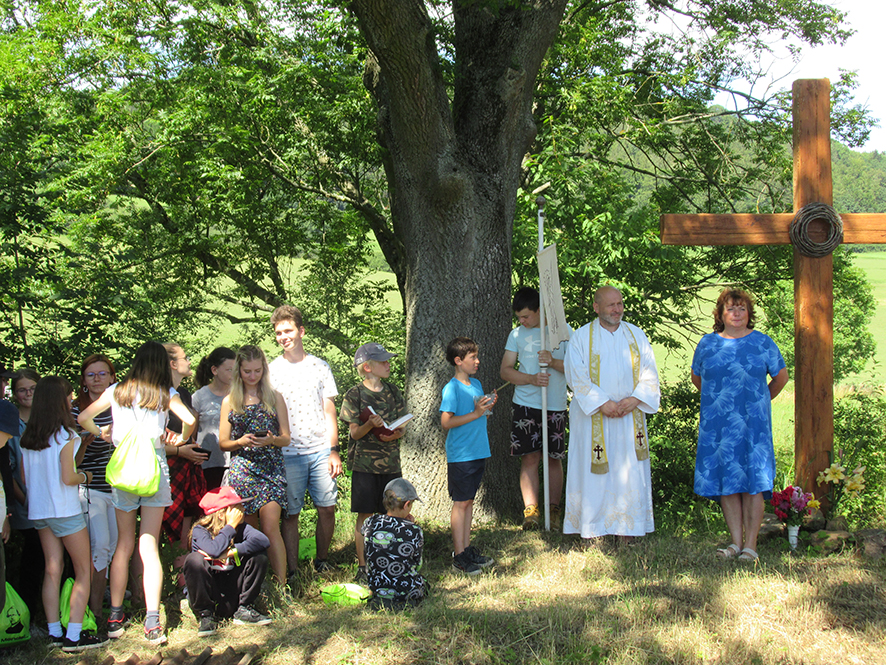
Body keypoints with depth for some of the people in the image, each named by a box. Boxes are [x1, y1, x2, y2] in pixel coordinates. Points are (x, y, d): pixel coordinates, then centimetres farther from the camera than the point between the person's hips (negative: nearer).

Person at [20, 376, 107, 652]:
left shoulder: (27, 436, 4)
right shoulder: (65, 435, -14)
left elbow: (24, 477, 9)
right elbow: (68, 478, -18)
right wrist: (85, 476, 1)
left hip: (38, 511, 6)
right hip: (65, 510, -6)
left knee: (52, 570, 11)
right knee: (83, 570, 3)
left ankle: (54, 633, 11)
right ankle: (74, 636, -3)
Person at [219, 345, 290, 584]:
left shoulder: (274, 398, 10)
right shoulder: (229, 401, 11)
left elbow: (286, 437, 8)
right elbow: (223, 443, 9)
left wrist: (271, 440, -14)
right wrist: (241, 442, -12)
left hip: (271, 468, -1)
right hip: (242, 469, 1)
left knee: (270, 528, -15)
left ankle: (281, 586, -16)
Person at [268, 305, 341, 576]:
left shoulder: (319, 367, 7)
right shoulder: (271, 371, 3)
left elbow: (329, 412, 8)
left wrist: (334, 450, 1)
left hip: (321, 452, 1)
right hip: (288, 454, -1)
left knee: (327, 508, 2)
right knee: (290, 513, -1)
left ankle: (322, 561, 20)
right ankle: (293, 571, 6)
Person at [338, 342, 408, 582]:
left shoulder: (392, 392, 9)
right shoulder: (355, 395, -3)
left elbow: (401, 428, 11)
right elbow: (355, 433, -5)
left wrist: (394, 435, -11)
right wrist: (370, 425, -24)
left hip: (391, 462, 4)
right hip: (365, 464, -4)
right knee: (365, 515, -1)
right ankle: (362, 566, 7)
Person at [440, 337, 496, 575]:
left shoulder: (476, 384, 12)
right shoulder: (452, 388, -13)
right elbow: (446, 422, -19)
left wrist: (488, 407, 1)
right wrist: (476, 414, -20)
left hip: (478, 452, 8)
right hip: (460, 455, -8)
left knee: (468, 501, 14)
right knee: (461, 503, -3)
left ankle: (467, 549, 21)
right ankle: (459, 557, 2)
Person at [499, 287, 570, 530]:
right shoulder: (517, 334, 8)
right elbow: (505, 370, 4)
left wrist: (553, 362, -20)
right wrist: (532, 379, -13)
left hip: (556, 405, -1)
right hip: (526, 403, 1)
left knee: (554, 458, 4)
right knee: (529, 457, -2)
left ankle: (554, 509, 13)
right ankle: (531, 510, 2)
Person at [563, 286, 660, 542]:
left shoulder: (636, 335, 9)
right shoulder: (581, 337, 0)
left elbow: (649, 373, 5)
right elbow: (577, 377, -8)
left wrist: (634, 399, -11)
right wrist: (602, 403, -16)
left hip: (630, 415, 3)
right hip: (593, 417, -3)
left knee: (629, 470, 2)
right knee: (594, 472, -3)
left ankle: (626, 528, 9)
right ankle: (592, 528, 4)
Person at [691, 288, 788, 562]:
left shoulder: (762, 343, 4)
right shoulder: (708, 344, 8)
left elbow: (781, 377, 14)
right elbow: (697, 377, 22)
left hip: (753, 423, -2)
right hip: (718, 424, 2)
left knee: (752, 480, -5)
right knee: (726, 480, 2)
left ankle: (750, 544, -2)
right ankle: (736, 542, 8)